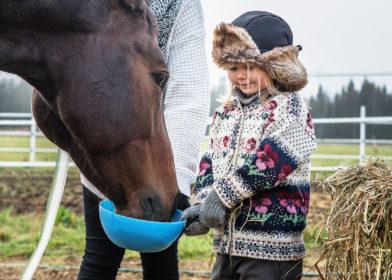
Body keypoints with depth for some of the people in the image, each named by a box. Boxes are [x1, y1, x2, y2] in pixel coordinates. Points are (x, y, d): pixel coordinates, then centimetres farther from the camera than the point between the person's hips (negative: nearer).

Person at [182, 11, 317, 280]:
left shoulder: (290, 107, -9)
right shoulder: (227, 112, 13)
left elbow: (267, 162, -19)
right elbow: (209, 163, 10)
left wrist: (221, 197, -18)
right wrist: (202, 203, -7)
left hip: (272, 247, -7)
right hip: (227, 241, 8)